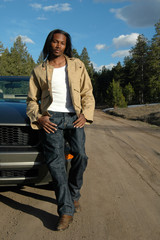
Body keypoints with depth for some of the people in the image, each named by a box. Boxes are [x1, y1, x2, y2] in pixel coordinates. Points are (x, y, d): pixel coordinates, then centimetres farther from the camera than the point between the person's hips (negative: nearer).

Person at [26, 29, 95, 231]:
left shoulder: (77, 65, 15)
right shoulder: (39, 71, 15)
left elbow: (87, 93, 13)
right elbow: (32, 99, 15)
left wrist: (85, 114, -3)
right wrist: (38, 118, -3)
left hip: (74, 117, 1)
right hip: (51, 118, 0)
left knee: (80, 156, -16)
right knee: (55, 160, -14)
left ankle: (74, 195, 11)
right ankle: (66, 210, -11)